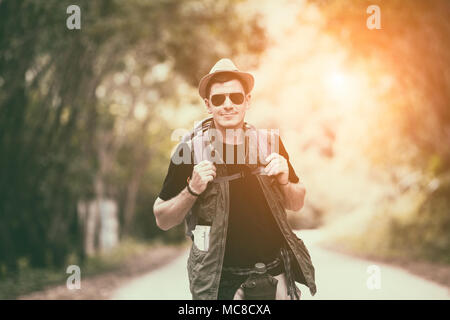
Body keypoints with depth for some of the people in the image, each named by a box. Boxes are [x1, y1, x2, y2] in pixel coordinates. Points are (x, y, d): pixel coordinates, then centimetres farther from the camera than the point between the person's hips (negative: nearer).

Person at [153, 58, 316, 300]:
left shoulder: (269, 142, 0)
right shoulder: (190, 149, -7)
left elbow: (297, 204, 11)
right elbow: (163, 221, -3)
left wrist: (285, 182, -9)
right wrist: (192, 190, -18)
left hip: (275, 272, 3)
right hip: (219, 280, -2)